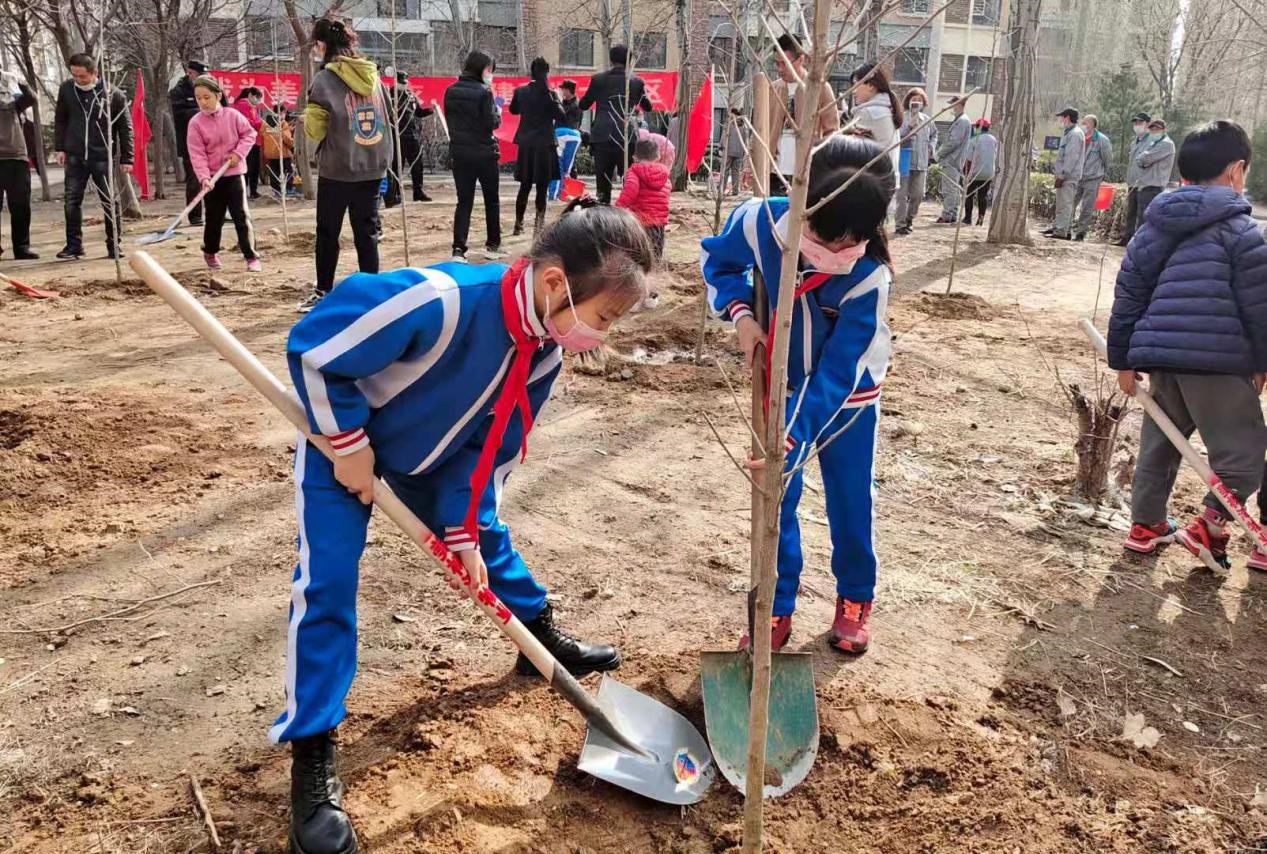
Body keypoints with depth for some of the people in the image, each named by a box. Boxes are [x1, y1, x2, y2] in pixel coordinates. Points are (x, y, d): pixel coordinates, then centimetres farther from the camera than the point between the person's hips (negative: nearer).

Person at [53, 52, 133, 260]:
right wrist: (60, 147, 6)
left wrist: (126, 159, -4)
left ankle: (114, 245, 14)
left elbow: (125, 128, -3)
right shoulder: (66, 90, 1)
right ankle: (74, 245, 13)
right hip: (75, 157, 3)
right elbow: (60, 120, 12)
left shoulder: (114, 95, -8)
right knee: (72, 200, 4)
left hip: (103, 157, -3)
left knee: (110, 202, 2)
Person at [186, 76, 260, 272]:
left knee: (242, 216, -5)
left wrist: (239, 153, -11)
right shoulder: (195, 123, -7)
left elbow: (249, 133, 4)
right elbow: (197, 154, -11)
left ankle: (251, 256, -1)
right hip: (212, 178, 0)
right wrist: (204, 177, -22)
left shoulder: (232, 115, -4)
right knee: (214, 219, 10)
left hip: (234, 174, 0)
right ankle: (210, 252, 31)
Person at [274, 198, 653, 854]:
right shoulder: (440, 301, -42)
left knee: (487, 536, 17)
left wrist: (463, 529, -9)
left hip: (429, 452, 7)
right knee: (328, 581, -12)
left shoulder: (544, 352, -17)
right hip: (344, 436, -6)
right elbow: (314, 350, -32)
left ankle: (541, 638, 43)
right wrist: (348, 443, -24)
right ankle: (312, 757, -3)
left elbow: (489, 446, -5)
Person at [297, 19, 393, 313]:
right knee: (367, 231, 8)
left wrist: (308, 116, 13)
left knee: (327, 233, 9)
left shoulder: (324, 79, -9)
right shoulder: (372, 74, 6)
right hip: (373, 166, 4)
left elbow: (314, 128, -7)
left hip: (337, 168, -4)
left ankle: (323, 293, 18)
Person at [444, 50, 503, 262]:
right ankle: (492, 245, 19)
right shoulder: (483, 92, -13)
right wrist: (498, 111, 4)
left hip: (459, 153, 5)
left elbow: (450, 120, 11)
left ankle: (458, 249, -8)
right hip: (484, 153, -4)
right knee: (491, 199, 13)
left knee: (464, 202, 5)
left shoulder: (450, 91, 5)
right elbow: (492, 123, -13)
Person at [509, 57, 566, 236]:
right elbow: (562, 117, -10)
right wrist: (557, 101, 4)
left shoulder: (521, 91, 1)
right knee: (542, 188, 1)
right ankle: (538, 225, -2)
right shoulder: (550, 94, -12)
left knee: (524, 187, 14)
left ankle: (518, 224, 21)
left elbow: (513, 110, 17)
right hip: (545, 144, -4)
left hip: (525, 144, 4)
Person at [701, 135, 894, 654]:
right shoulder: (761, 222, -28)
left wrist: (793, 440, -36)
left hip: (848, 396, -2)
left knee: (850, 498, 11)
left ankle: (855, 598, 34)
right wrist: (740, 313, -20)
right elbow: (717, 260, -4)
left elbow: (834, 377, -30)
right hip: (783, 387, 3)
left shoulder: (869, 279, -34)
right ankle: (777, 609, 21)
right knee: (775, 498, 6)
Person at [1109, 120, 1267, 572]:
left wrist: (1124, 358, 17)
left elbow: (1128, 294, 12)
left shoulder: (1154, 225, 11)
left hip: (1160, 355, 6)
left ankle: (1146, 524, 27)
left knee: (1159, 441, 20)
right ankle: (1208, 528, 6)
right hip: (1217, 360, -6)